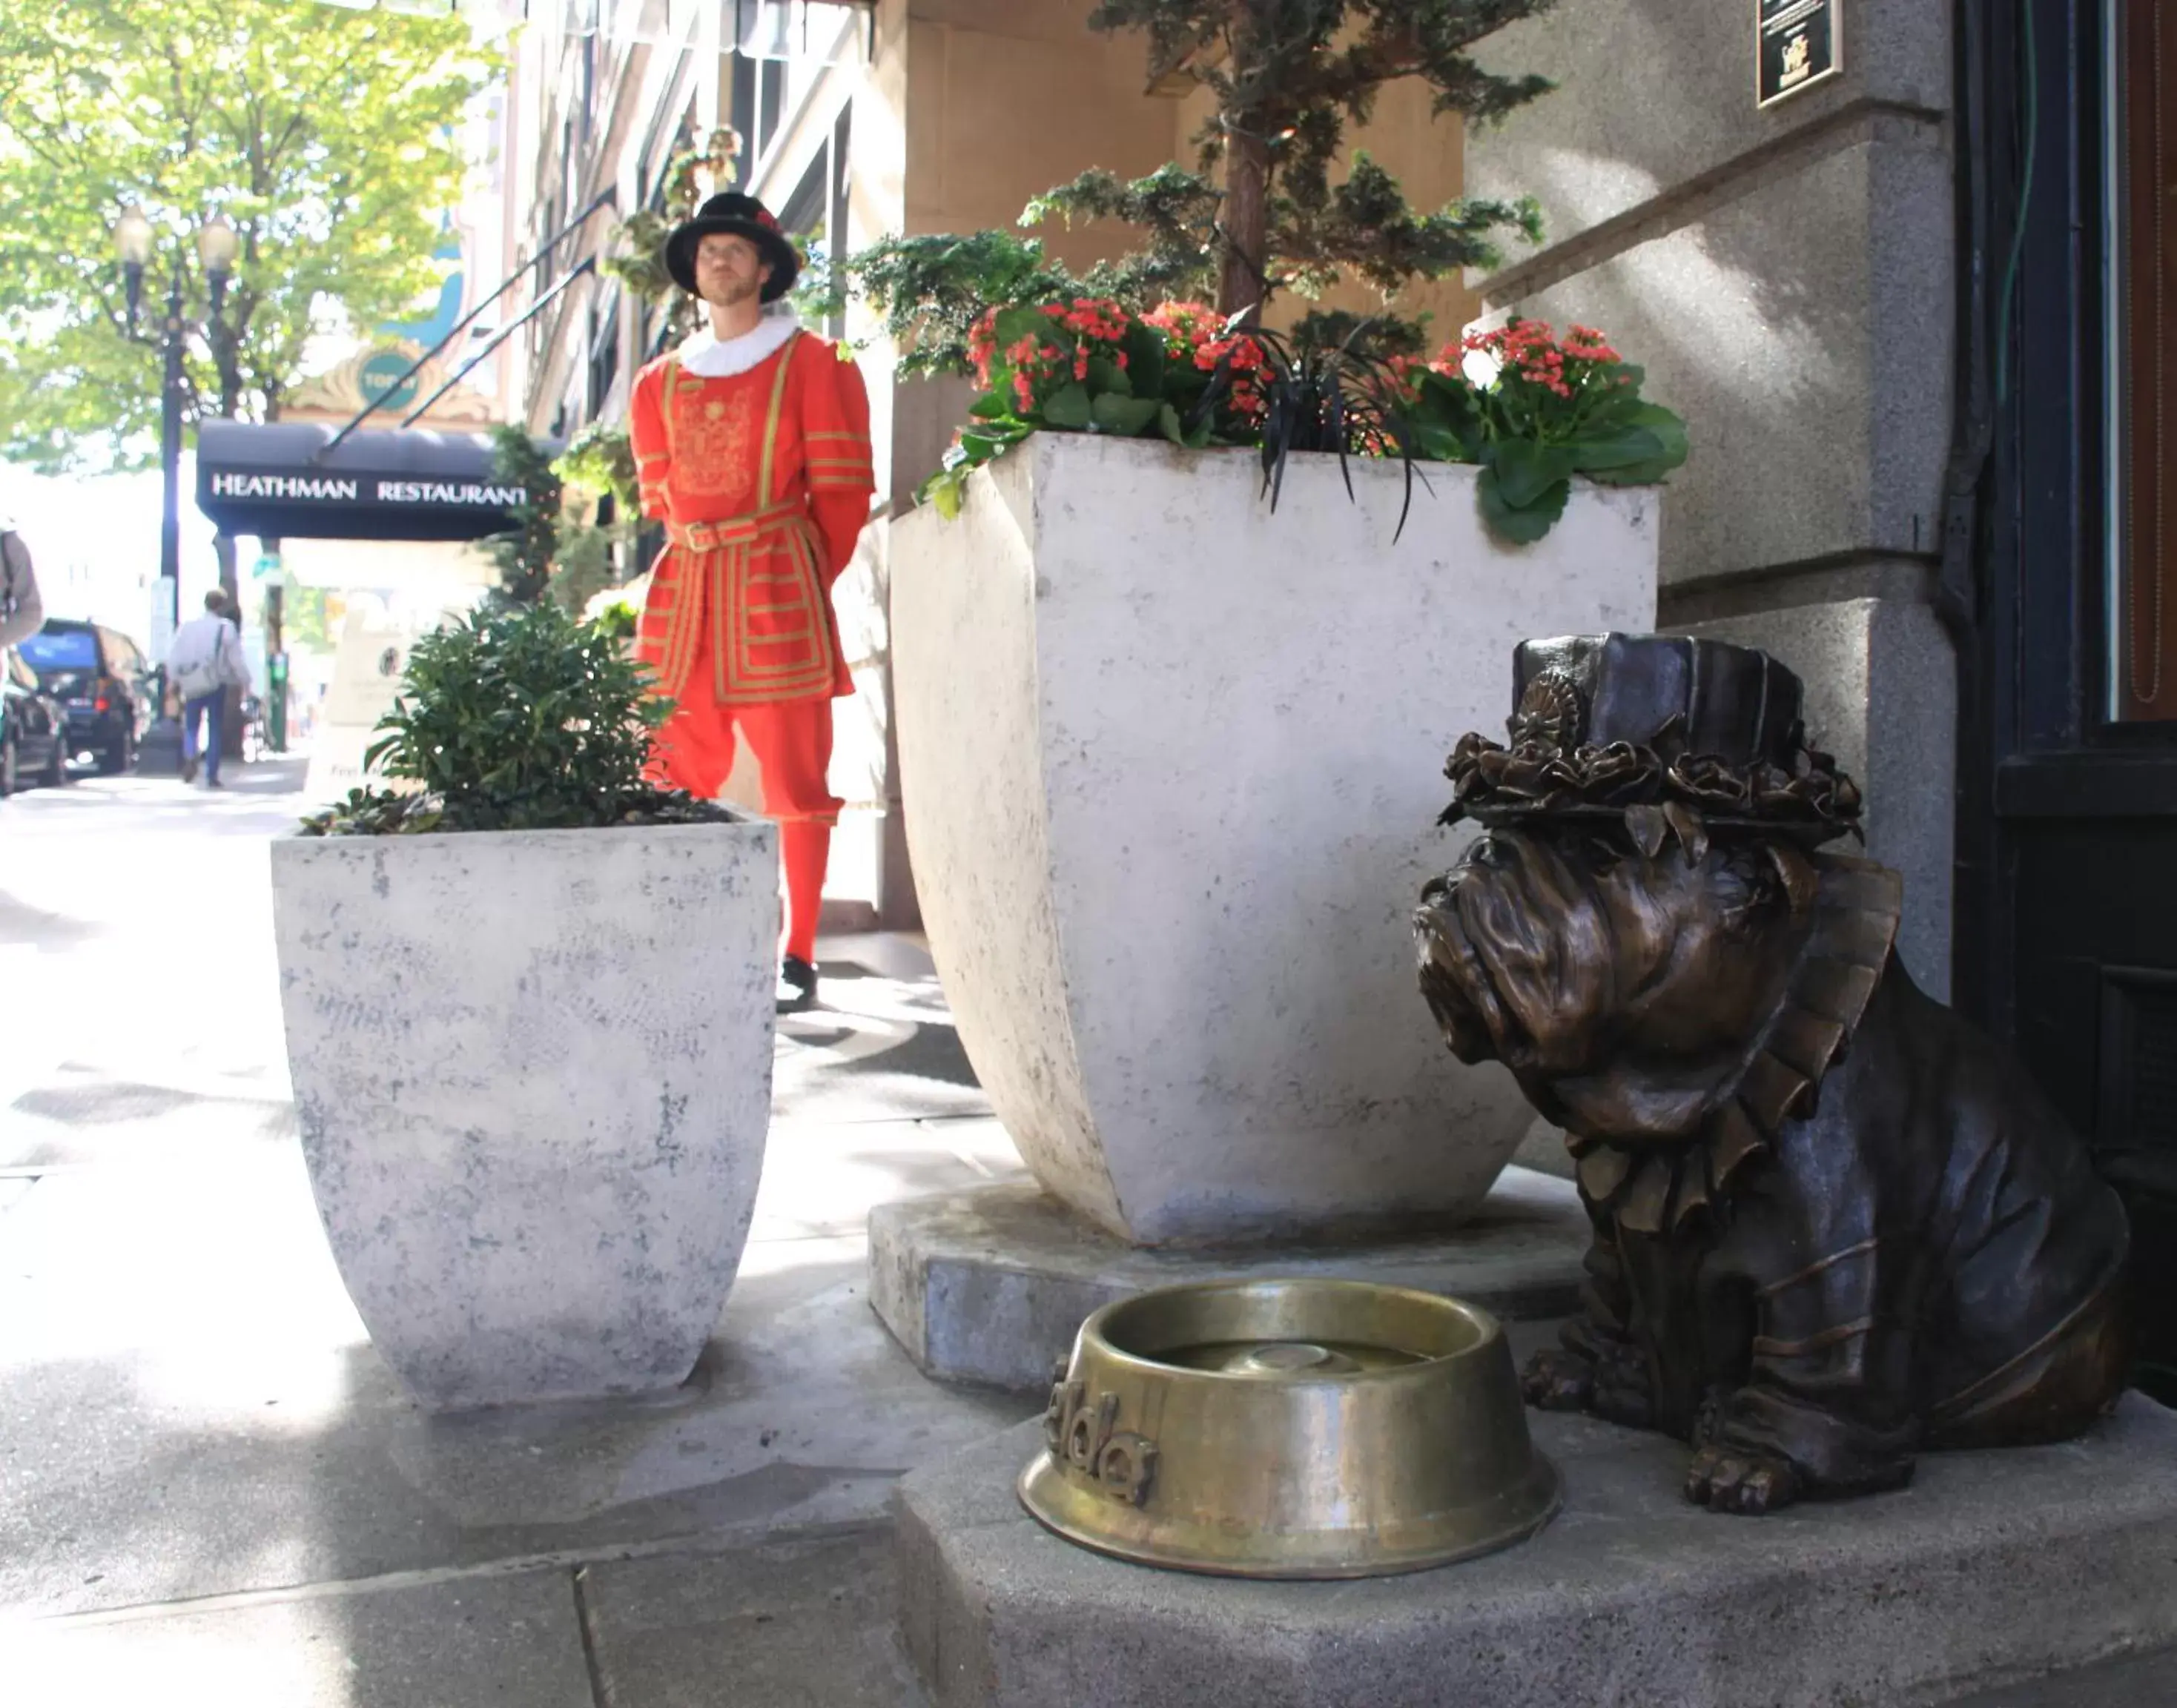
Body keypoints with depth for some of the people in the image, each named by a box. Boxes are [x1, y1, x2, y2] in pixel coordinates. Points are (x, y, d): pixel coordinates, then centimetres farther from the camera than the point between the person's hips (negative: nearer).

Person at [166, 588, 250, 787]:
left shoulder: (186, 627, 5)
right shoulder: (226, 628, -6)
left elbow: (173, 657, 6)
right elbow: (236, 659, -7)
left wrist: (174, 681, 14)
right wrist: (245, 682, 1)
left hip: (193, 686, 2)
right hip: (216, 686, -2)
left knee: (191, 726, 12)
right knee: (216, 731, 6)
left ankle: (190, 757, -17)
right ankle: (212, 776, 4)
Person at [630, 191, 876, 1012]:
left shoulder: (811, 363, 4)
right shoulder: (660, 381, 17)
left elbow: (843, 488, 2)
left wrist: (803, 578, 4)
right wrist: (703, 556, 14)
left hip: (778, 586, -5)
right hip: (683, 585, 5)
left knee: (794, 774, -4)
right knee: (673, 772, 3)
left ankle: (797, 957, 1)